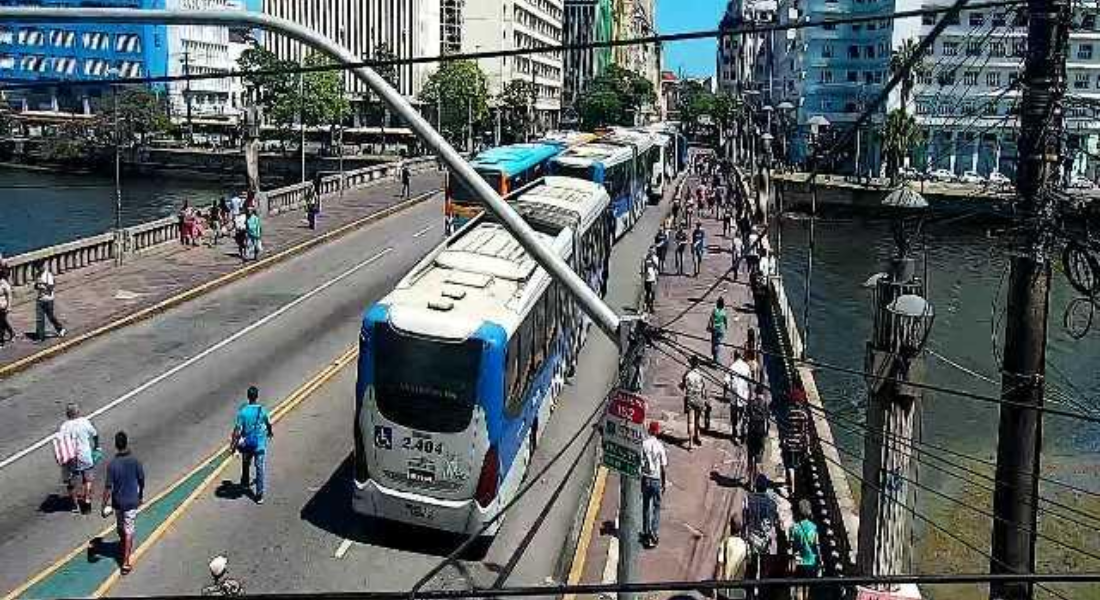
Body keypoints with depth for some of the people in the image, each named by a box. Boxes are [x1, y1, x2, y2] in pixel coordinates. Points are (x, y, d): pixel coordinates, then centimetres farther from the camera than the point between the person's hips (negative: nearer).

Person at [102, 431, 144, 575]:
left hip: (117, 502, 0)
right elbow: (141, 481, -1)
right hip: (132, 501, 0)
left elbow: (108, 487, -16)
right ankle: (126, 562, 1)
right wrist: (141, 496, 16)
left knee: (120, 527, 23)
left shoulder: (112, 465, -18)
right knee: (128, 530, 4)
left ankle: (125, 548, 47)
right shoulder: (135, 462, -13)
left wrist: (104, 505, -6)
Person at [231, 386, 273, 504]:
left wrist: (233, 444, -2)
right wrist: (270, 432, 27)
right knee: (260, 469, 5)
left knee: (246, 464, 26)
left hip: (247, 444, 1)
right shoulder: (262, 410, -12)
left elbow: (237, 430, -13)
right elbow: (269, 424, 4)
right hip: (260, 444, -1)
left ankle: (245, 484, 46)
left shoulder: (242, 411, -14)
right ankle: (259, 495, 4)